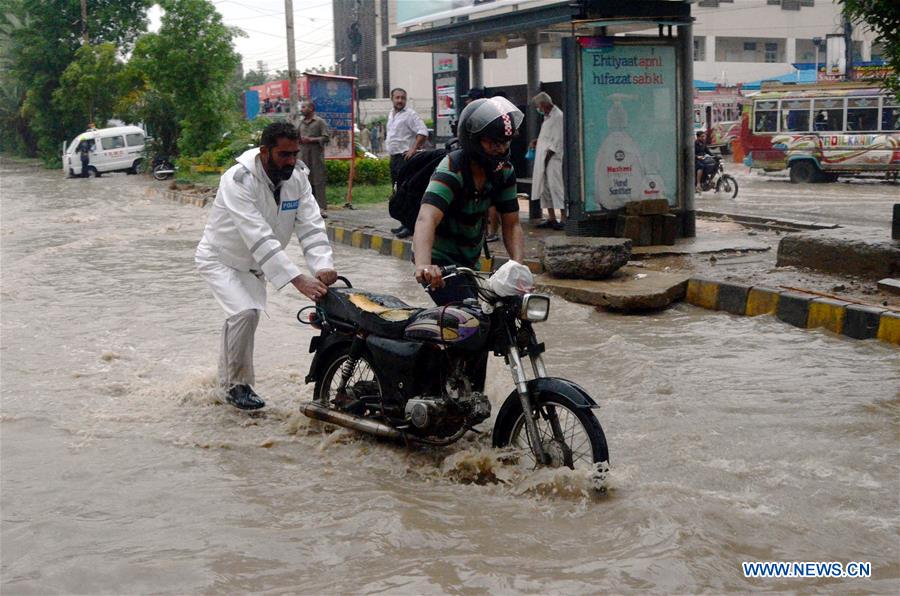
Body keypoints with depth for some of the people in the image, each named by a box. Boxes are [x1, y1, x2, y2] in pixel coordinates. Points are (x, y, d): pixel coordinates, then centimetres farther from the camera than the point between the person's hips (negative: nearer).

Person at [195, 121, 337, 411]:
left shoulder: (297, 179, -14)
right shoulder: (238, 181, -34)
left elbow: (311, 226, -20)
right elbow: (260, 238, -43)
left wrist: (322, 267, -41)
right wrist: (299, 280, -51)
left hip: (252, 263, 7)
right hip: (220, 259, -7)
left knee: (243, 317, 19)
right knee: (245, 312, -26)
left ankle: (228, 379, 43)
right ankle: (238, 384, -8)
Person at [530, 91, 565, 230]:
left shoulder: (558, 116, -11)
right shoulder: (547, 117, 19)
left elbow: (558, 140, -15)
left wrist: (548, 155, -16)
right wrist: (538, 141, 11)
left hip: (553, 158, -10)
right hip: (543, 159, 10)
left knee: (556, 187, -10)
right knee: (544, 187, 9)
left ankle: (563, 218, -8)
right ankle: (551, 218, 15)